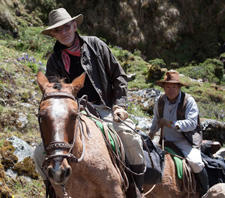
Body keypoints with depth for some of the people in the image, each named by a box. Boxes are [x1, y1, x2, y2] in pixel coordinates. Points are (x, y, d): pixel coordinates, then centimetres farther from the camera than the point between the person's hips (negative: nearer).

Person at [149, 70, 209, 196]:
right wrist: (152, 133, 15)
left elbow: (192, 123, -24)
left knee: (195, 162, -26)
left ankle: (206, 191, -6)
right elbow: (156, 119, 24)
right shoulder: (160, 101, 4)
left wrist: (171, 123, -32)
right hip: (167, 141, 6)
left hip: (186, 141, -5)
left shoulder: (189, 100, -13)